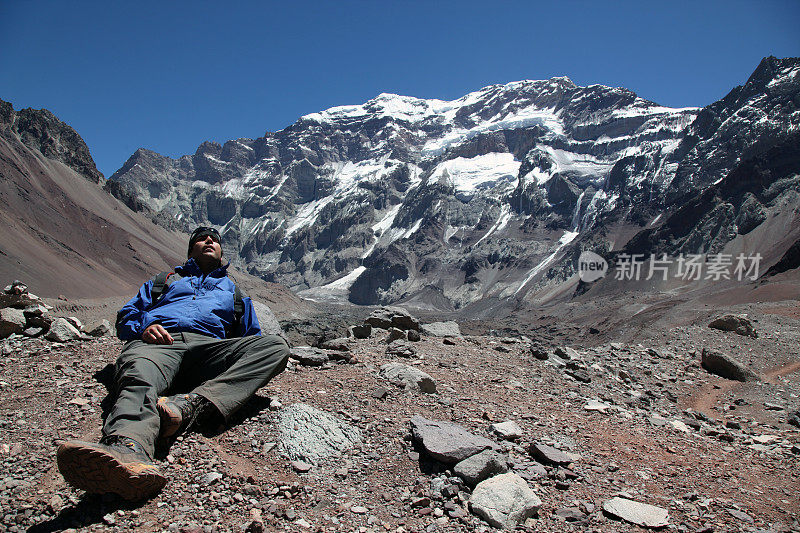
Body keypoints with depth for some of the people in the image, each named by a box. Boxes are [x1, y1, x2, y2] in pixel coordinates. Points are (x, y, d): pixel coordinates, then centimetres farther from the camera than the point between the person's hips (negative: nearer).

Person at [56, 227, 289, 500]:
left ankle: (193, 405, -48)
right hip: (157, 342, 0)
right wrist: (143, 328, 2)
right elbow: (127, 316, 27)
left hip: (208, 346, 1)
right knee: (139, 378, -39)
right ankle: (129, 449, -71)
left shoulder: (235, 294, 39)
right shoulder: (164, 282, 39)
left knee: (275, 345, -28)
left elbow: (253, 338, 29)